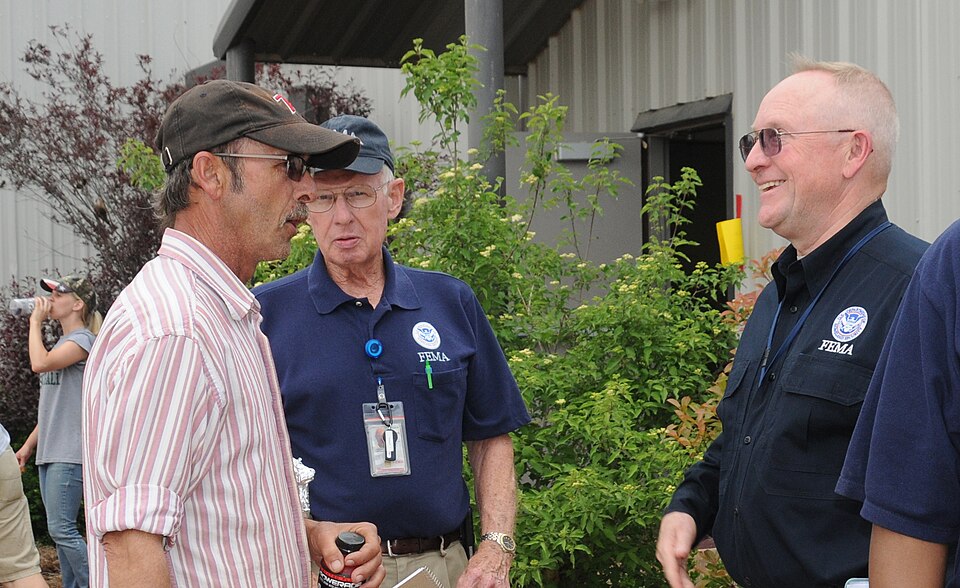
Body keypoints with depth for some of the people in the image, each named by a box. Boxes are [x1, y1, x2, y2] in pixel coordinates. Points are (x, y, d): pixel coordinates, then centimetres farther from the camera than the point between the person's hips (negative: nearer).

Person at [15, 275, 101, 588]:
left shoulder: (83, 340, -8)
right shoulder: (62, 344, 20)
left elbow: (39, 363, -25)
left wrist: (35, 321, -12)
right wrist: (28, 445, 20)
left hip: (69, 454, -9)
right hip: (49, 453, 10)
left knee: (62, 529, -12)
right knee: (60, 530, 9)